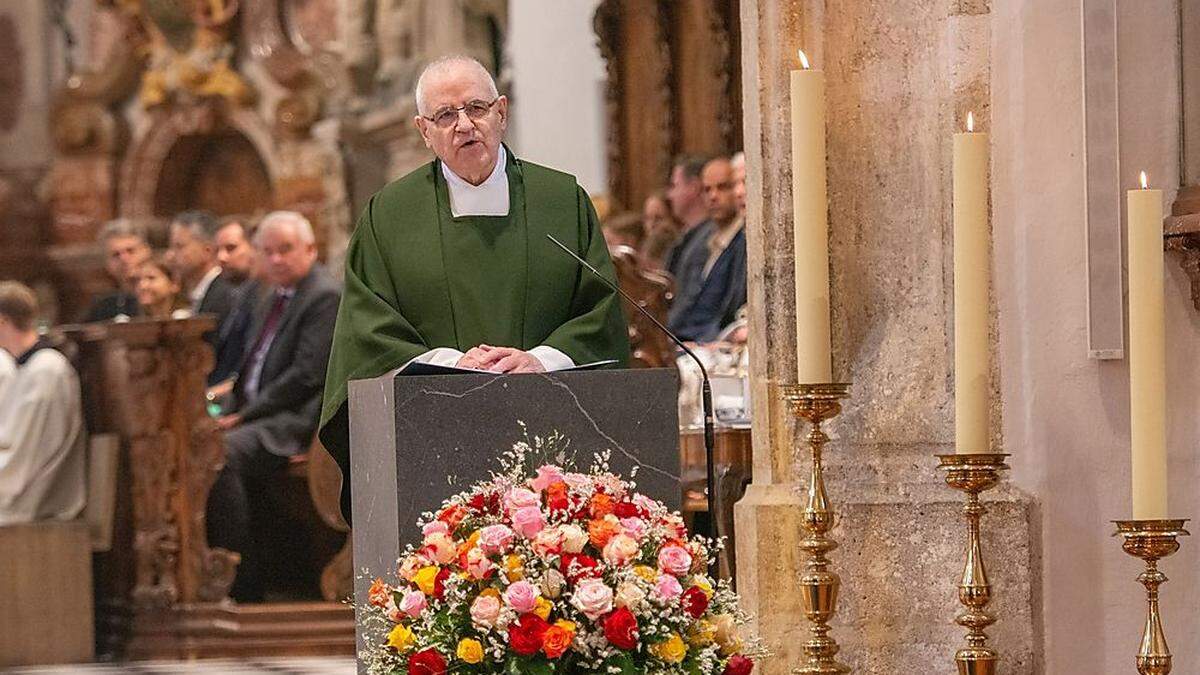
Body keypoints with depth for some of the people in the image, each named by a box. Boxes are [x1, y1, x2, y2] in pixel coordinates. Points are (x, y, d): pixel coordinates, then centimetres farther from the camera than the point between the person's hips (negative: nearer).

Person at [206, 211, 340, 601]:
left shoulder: (326, 297, -8)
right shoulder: (273, 299, 22)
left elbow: (306, 375, -16)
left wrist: (244, 415, -15)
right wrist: (235, 411, 5)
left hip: (295, 422, -9)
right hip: (259, 416, 9)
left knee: (220, 454, -30)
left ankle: (243, 583, -25)